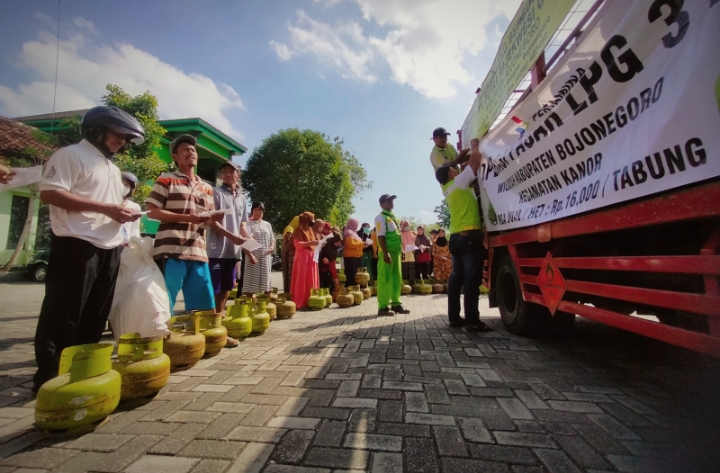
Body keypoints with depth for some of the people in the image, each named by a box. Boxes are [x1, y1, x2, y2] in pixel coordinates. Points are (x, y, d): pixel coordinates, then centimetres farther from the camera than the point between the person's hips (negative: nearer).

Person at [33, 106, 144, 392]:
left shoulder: (113, 168, 23)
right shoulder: (70, 155, -3)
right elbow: (49, 194, -15)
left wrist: (123, 213, 6)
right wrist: (105, 208, -19)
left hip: (109, 248, 8)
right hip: (76, 246, -8)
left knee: (96, 315, 13)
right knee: (62, 315, 0)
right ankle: (48, 375, 11)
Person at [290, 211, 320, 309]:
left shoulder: (310, 230, 20)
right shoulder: (299, 229, -4)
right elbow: (297, 243, -15)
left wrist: (317, 244, 8)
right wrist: (310, 243, -24)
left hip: (311, 257, 8)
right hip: (302, 257, -8)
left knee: (311, 280, 7)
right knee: (301, 280, -6)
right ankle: (300, 302, -2)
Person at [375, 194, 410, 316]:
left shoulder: (393, 217, 20)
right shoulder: (381, 217, -6)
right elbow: (381, 237, -14)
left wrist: (400, 251, 17)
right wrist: (385, 253, -21)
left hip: (396, 252, 9)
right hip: (387, 252, -9)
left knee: (397, 279, 11)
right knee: (385, 279, -6)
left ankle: (396, 304, 19)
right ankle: (383, 307, -1)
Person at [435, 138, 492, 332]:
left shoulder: (449, 189, 21)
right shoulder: (459, 182, -1)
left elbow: (469, 167, 35)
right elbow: (475, 161, -3)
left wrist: (471, 150, 34)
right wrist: (475, 146, 15)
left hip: (456, 237, 9)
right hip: (469, 236, -9)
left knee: (457, 278, 8)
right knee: (472, 279, -10)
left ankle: (454, 317, 12)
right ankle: (472, 321, -11)